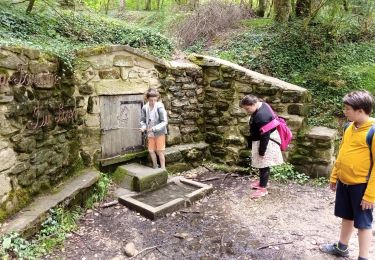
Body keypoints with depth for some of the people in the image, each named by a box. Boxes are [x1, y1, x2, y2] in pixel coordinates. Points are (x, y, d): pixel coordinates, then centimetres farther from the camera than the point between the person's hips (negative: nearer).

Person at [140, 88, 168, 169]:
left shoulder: (160, 107, -18)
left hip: (159, 133, -4)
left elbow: (164, 122, -18)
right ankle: (155, 168, 31)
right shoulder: (145, 108, -6)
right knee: (151, 151, 10)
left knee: (160, 151, 3)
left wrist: (154, 128, -26)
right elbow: (143, 120, 5)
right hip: (150, 134, 4)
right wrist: (143, 127, -15)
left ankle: (163, 169, 18)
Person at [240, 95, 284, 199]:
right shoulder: (261, 105, 0)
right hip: (261, 140, 10)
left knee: (264, 164, 1)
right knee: (261, 164, 21)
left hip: (266, 142, -10)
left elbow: (265, 136, -28)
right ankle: (262, 181, 37)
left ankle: (263, 188, 12)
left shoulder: (261, 116, -33)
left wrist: (261, 151, -21)